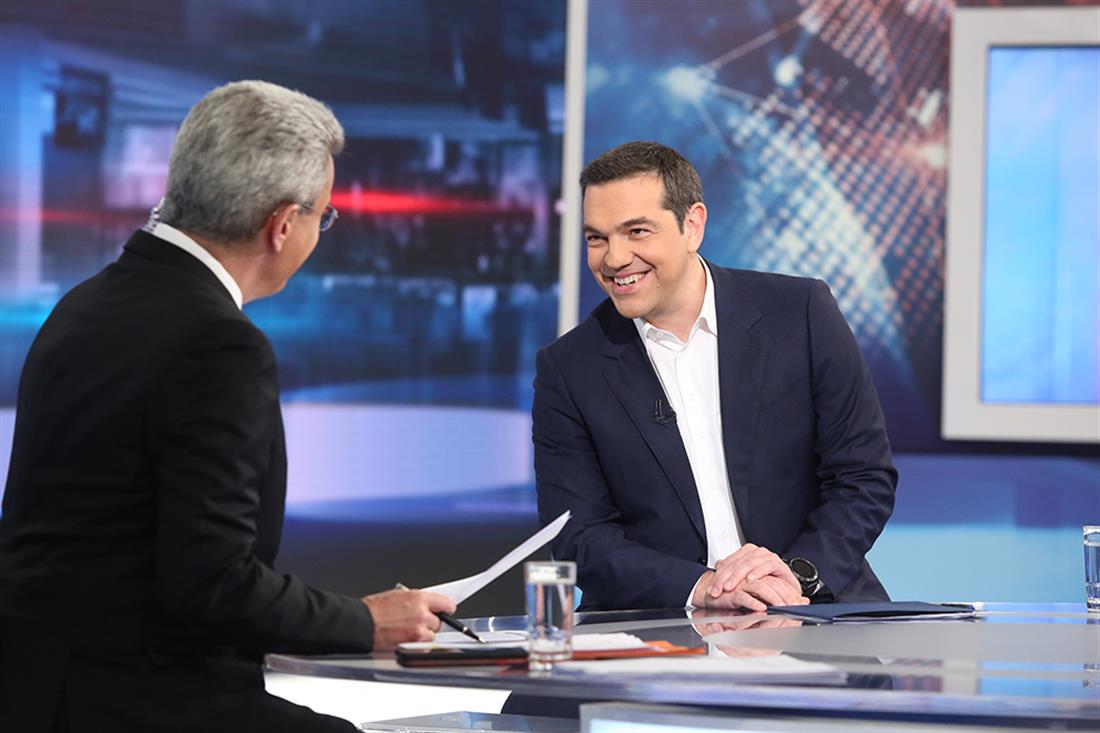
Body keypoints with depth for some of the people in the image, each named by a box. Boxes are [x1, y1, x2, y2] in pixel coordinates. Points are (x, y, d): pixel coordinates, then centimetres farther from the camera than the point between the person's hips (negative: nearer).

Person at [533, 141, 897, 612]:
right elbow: (580, 539, -1)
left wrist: (797, 574, -14)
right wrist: (700, 588, -17)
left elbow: (866, 480, 3)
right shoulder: (567, 370, 3)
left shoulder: (801, 313, 2)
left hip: (814, 613, 0)